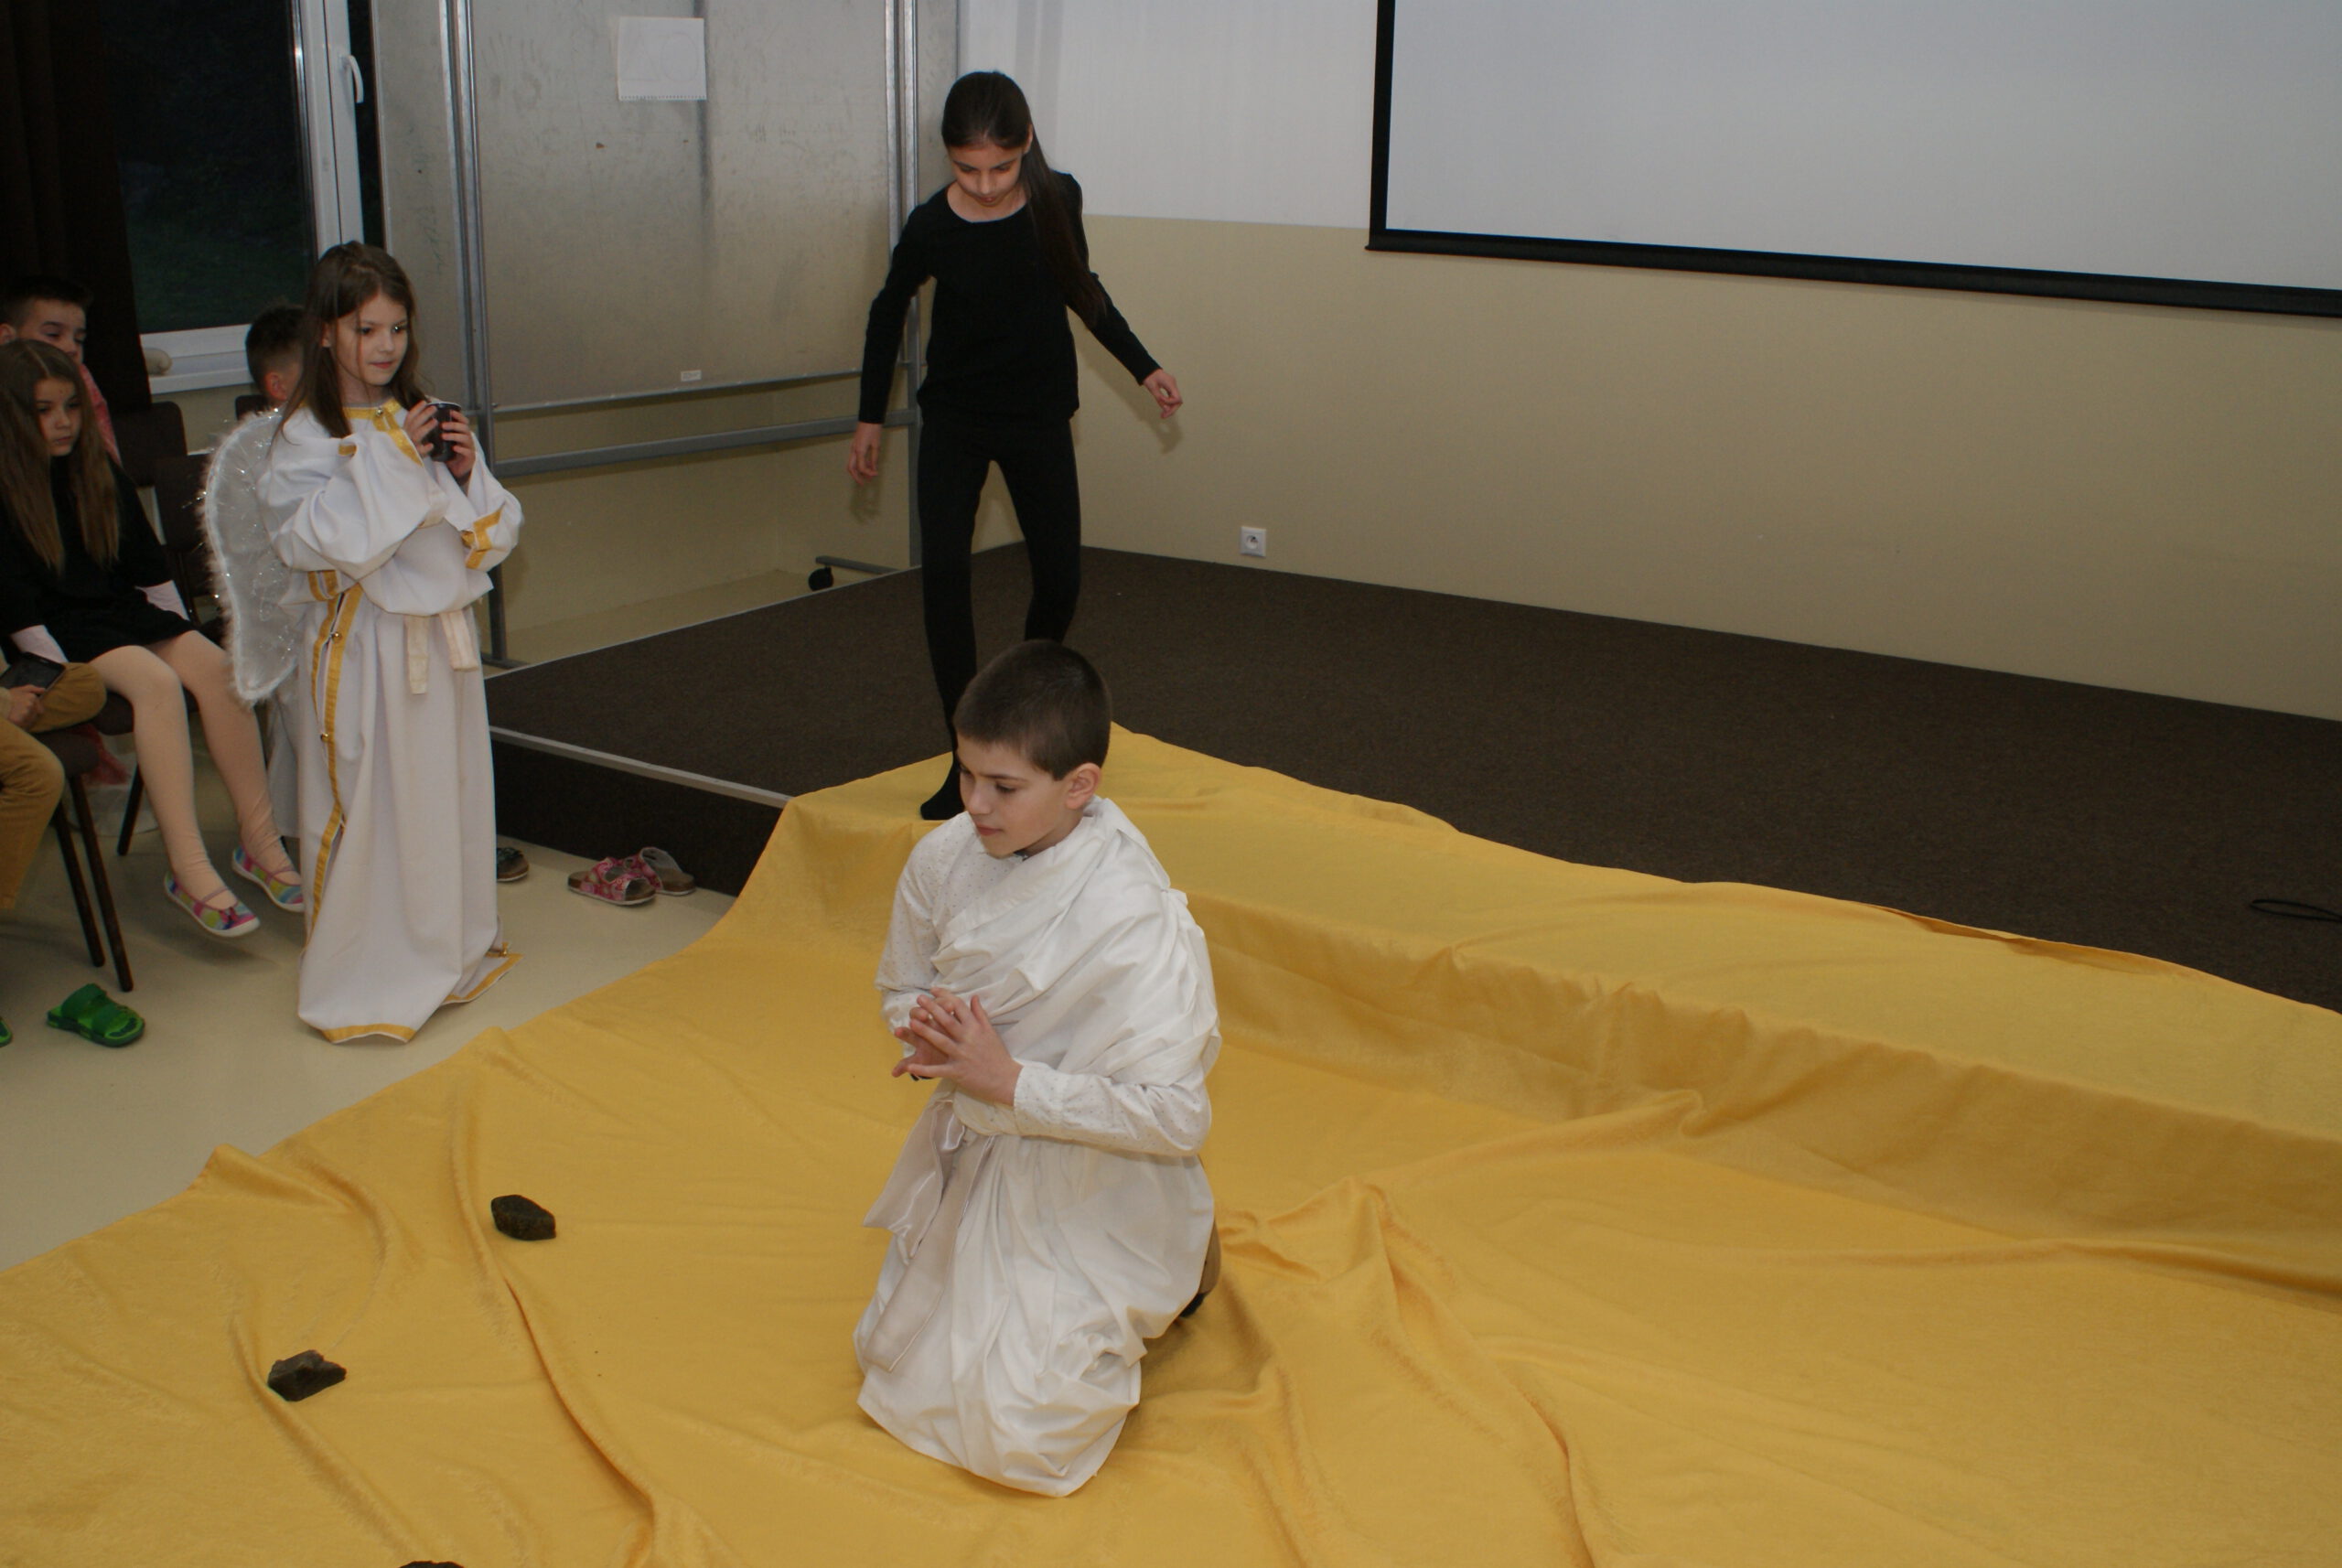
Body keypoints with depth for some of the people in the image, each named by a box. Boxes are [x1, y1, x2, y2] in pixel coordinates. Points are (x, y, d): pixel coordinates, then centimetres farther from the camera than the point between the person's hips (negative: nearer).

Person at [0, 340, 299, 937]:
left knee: (215, 668, -22)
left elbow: (150, 568, 17)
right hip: (64, 631, -6)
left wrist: (183, 638, 11)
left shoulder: (99, 475, 13)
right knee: (156, 681, -32)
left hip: (128, 613, 6)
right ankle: (189, 869, -38)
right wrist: (67, 679, -16)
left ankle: (260, 840, -22)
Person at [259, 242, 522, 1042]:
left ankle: (451, 947, 30)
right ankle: (368, 970, 13)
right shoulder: (305, 437, -8)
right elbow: (323, 540, -21)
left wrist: (467, 476, -10)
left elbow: (497, 533, 8)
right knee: (368, 804, 0)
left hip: (439, 634, 5)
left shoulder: (431, 421, 6)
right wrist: (389, 463, -19)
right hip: (360, 644, -5)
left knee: (448, 789, 14)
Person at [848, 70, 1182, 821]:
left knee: (1059, 580, 3)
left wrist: (1143, 367, 11)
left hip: (1040, 419, 2)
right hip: (954, 420, -2)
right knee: (943, 572, -17)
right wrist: (870, 418, 6)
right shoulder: (932, 227, -16)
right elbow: (888, 312, 2)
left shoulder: (1057, 201, -10)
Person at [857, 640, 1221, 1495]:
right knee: (890, 1363, 21)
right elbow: (901, 985, 7)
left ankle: (1171, 1273, 18)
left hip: (1088, 1190, -6)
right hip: (968, 1152, 7)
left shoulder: (1138, 920, -30)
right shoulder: (945, 858, -12)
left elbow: (1174, 1116, -30)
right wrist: (933, 1036, -18)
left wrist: (1011, 1081, -30)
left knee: (1018, 1435, -6)